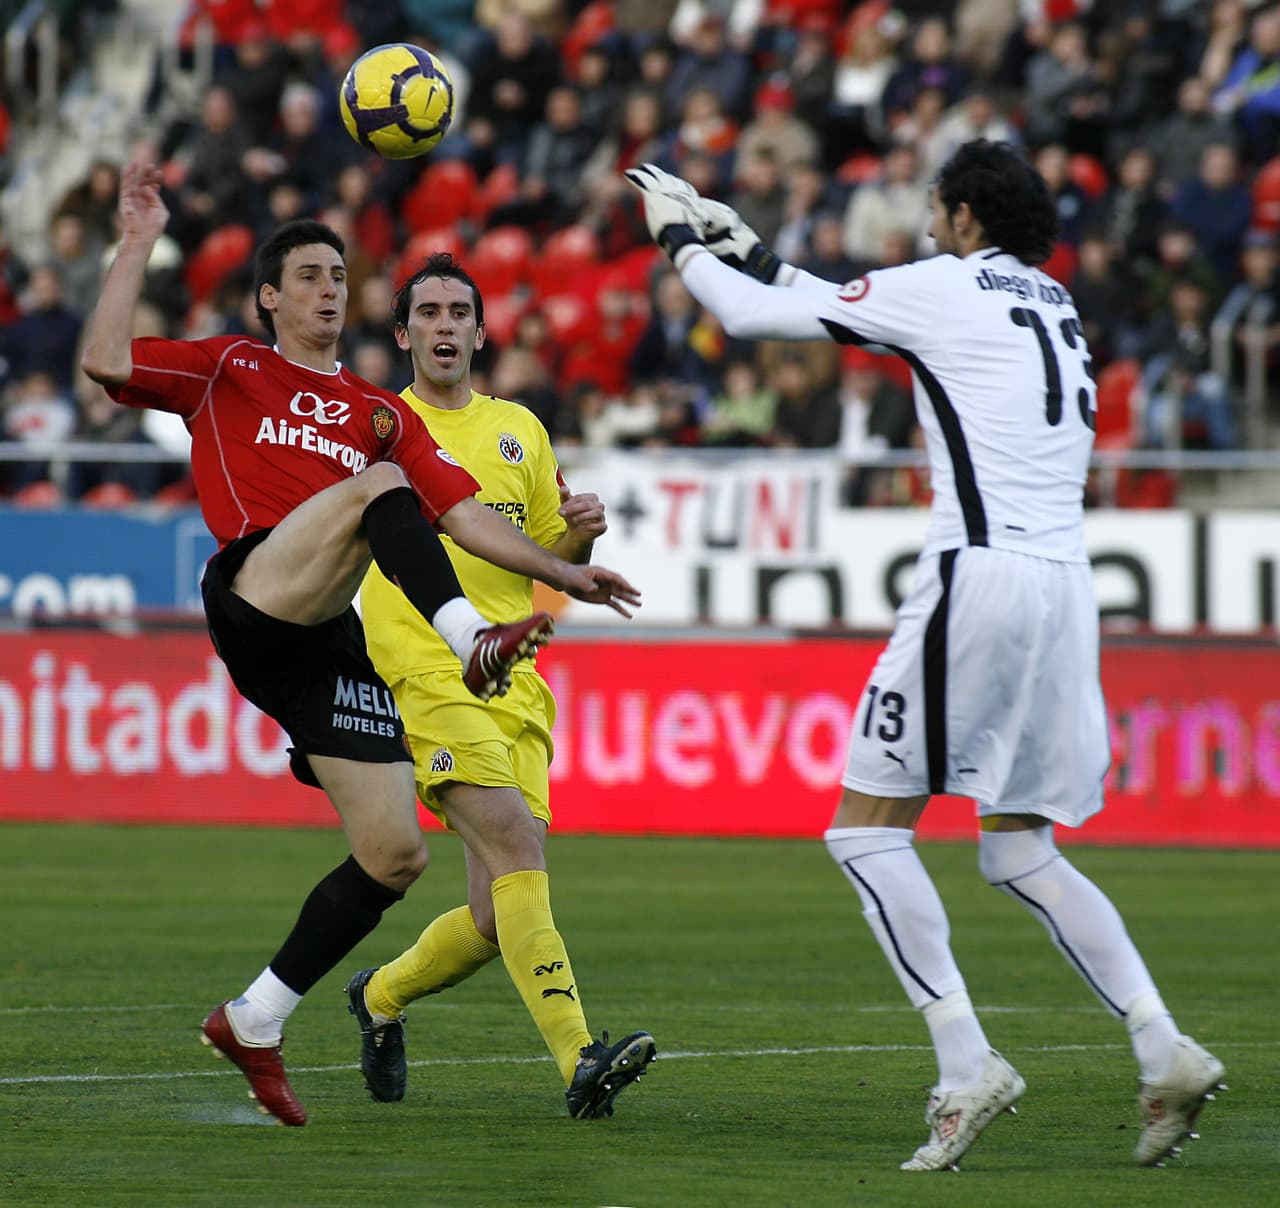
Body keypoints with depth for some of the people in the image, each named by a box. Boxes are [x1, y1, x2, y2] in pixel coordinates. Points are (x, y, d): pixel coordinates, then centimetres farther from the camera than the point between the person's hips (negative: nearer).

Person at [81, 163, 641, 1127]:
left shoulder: (380, 413, 26)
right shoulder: (229, 370, 16)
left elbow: (463, 514, 21)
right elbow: (106, 359, 1)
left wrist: (565, 571, 11)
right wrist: (139, 243, -1)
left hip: (329, 643, 5)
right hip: (256, 597, -5)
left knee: (396, 852, -3)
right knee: (380, 485, -27)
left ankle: (256, 1020, 10)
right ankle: (471, 641, -45)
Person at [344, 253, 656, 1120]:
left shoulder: (519, 429, 19)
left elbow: (551, 557, 23)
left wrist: (580, 532, 2)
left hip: (515, 683, 5)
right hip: (423, 674, -5)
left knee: (498, 917, 0)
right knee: (516, 845, -24)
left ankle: (382, 996, 30)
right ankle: (580, 1062, -32)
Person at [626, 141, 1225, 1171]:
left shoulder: (944, 287, -1)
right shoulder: (1052, 305, 21)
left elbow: (752, 314, 5)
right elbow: (848, 312, 33)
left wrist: (681, 240, 22)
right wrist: (745, 244, 36)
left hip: (982, 575, -8)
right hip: (1066, 587, 8)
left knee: (869, 825, 0)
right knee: (1019, 849, 14)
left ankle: (967, 1064, -11)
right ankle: (1164, 1050, -1)